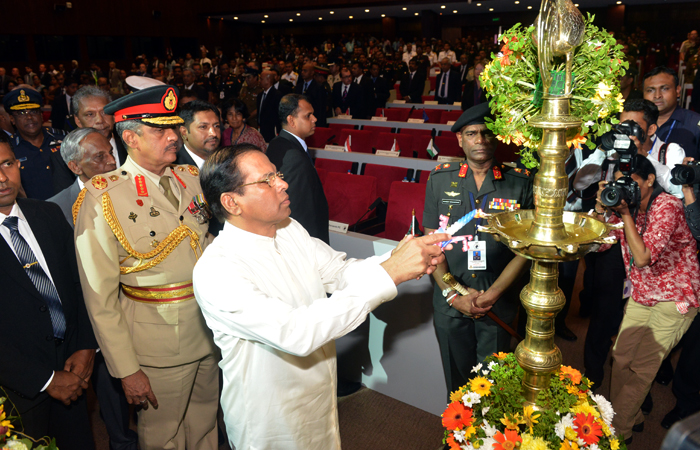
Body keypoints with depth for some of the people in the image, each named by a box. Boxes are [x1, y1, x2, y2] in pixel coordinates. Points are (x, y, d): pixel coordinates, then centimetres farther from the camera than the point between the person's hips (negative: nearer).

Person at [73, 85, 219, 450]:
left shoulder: (192, 178, 1)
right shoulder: (103, 198, -15)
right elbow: (100, 297, -13)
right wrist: (126, 369, -12)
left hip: (209, 335, 5)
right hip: (158, 348, -5)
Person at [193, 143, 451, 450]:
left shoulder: (291, 231, -4)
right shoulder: (214, 271, -29)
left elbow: (342, 272, 0)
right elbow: (295, 333, -38)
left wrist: (400, 257, -21)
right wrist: (389, 273, -38)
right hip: (270, 423, -6)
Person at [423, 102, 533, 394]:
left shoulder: (519, 184, -4)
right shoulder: (440, 180, -1)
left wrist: (493, 293, -12)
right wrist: (452, 294, -9)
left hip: (498, 305, -1)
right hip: (450, 305, 1)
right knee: (457, 380, 16)